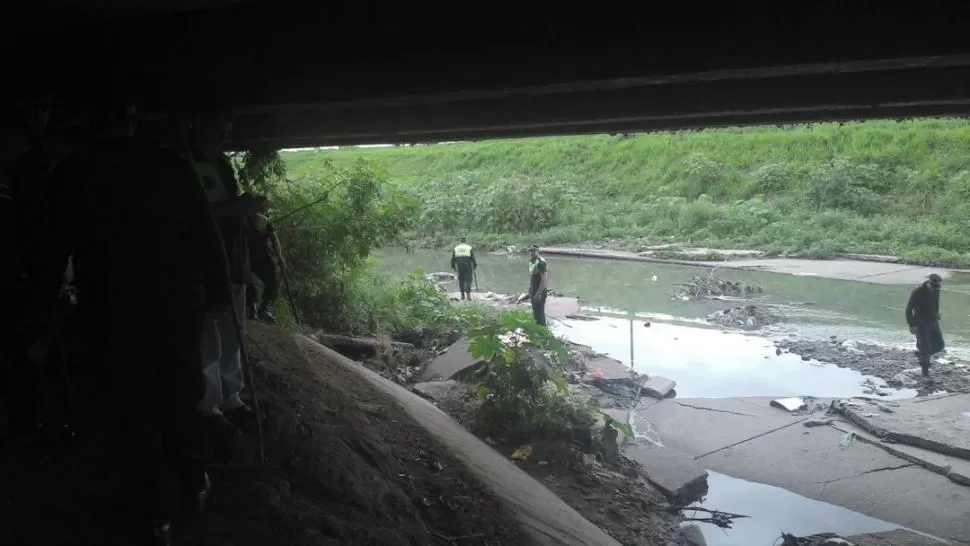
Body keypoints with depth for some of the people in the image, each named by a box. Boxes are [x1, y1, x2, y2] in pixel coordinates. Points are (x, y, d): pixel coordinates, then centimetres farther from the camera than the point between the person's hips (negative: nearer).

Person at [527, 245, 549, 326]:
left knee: (539, 312, -5)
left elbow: (544, 278, -23)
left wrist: (539, 292, -24)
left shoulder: (540, 262, -20)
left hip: (540, 291, -9)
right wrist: (530, 290, 17)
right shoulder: (531, 262, 10)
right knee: (535, 311, 17)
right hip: (533, 291, 9)